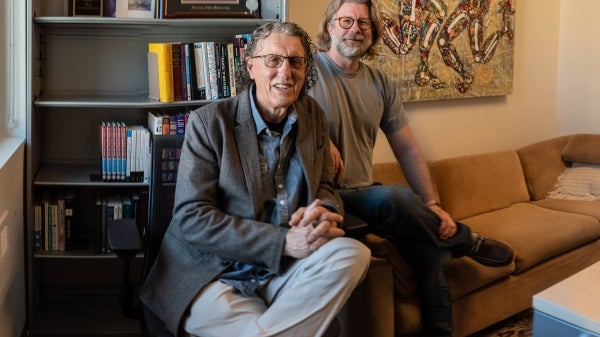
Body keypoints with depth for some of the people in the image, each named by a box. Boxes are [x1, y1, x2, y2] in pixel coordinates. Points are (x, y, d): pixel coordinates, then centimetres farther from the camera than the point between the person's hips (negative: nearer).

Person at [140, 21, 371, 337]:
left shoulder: (313, 116, 7)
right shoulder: (209, 121, -8)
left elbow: (324, 188, 14)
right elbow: (191, 218, -14)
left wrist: (324, 215, -14)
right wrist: (285, 241, -22)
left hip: (282, 273, 6)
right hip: (214, 274, -6)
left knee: (353, 253, -24)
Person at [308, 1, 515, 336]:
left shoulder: (381, 83, 10)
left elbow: (407, 148, 10)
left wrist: (432, 205, -1)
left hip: (363, 194, 6)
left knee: (432, 245, -19)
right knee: (391, 198, -35)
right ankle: (467, 240, -6)